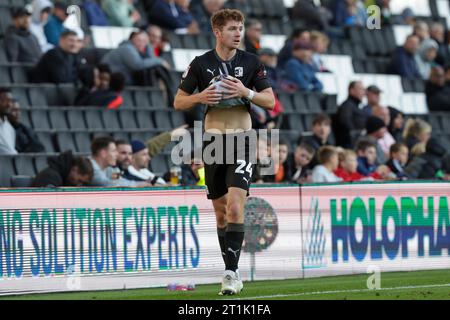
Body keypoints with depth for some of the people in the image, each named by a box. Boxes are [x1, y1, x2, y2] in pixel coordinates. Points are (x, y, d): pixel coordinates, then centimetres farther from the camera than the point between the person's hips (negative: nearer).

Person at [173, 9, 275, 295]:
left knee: (235, 206, -17)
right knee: (221, 210, 7)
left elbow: (270, 101, 3)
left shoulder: (252, 62, 2)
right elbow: (178, 102, 7)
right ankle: (232, 270, 17)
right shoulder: (201, 64, 3)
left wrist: (246, 92, -15)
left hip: (242, 140, -2)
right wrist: (200, 97, -13)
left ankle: (232, 271, -18)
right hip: (213, 139, 2)